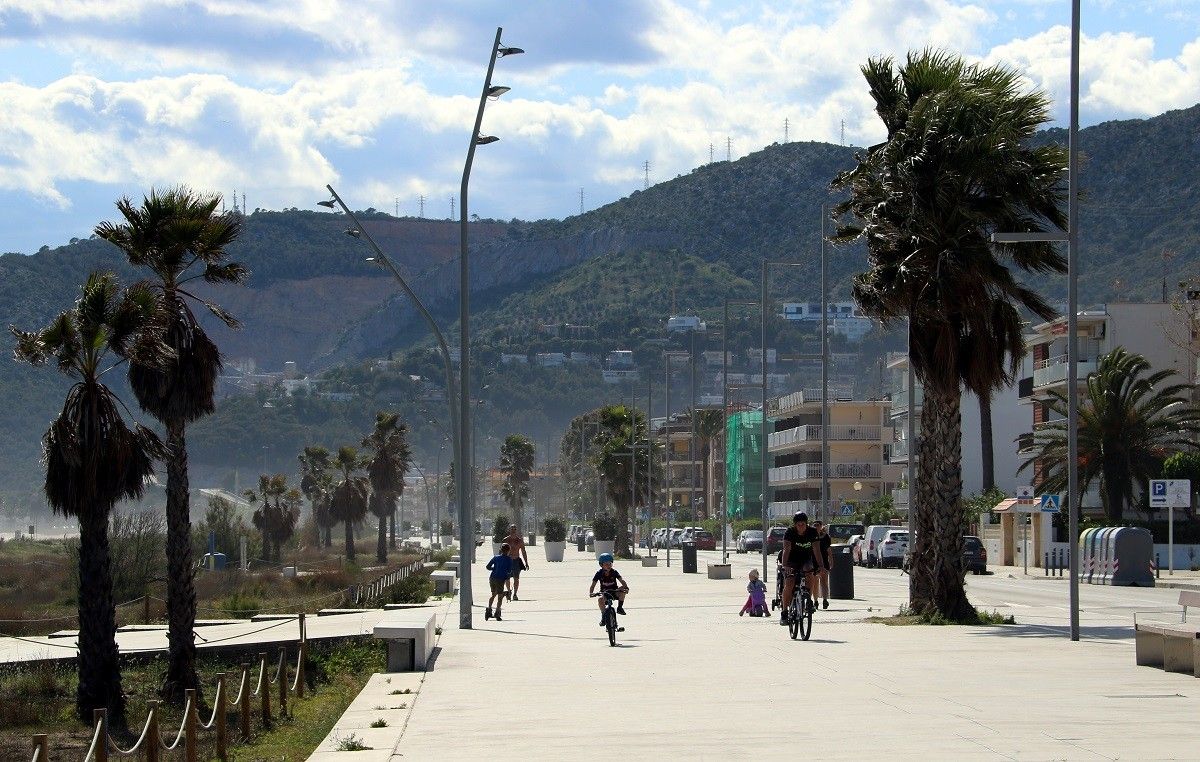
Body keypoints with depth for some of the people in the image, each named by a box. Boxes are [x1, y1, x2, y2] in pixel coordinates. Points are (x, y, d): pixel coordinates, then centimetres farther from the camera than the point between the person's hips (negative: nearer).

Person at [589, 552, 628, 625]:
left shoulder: (614, 572, -10)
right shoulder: (599, 574, -11)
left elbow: (622, 581, -17)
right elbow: (593, 585, -11)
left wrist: (626, 587, -38)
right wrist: (590, 593, -29)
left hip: (614, 592, 1)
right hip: (604, 593, -1)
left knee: (623, 590, -32)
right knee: (600, 599, -36)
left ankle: (620, 607, -11)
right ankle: (603, 616, -18)